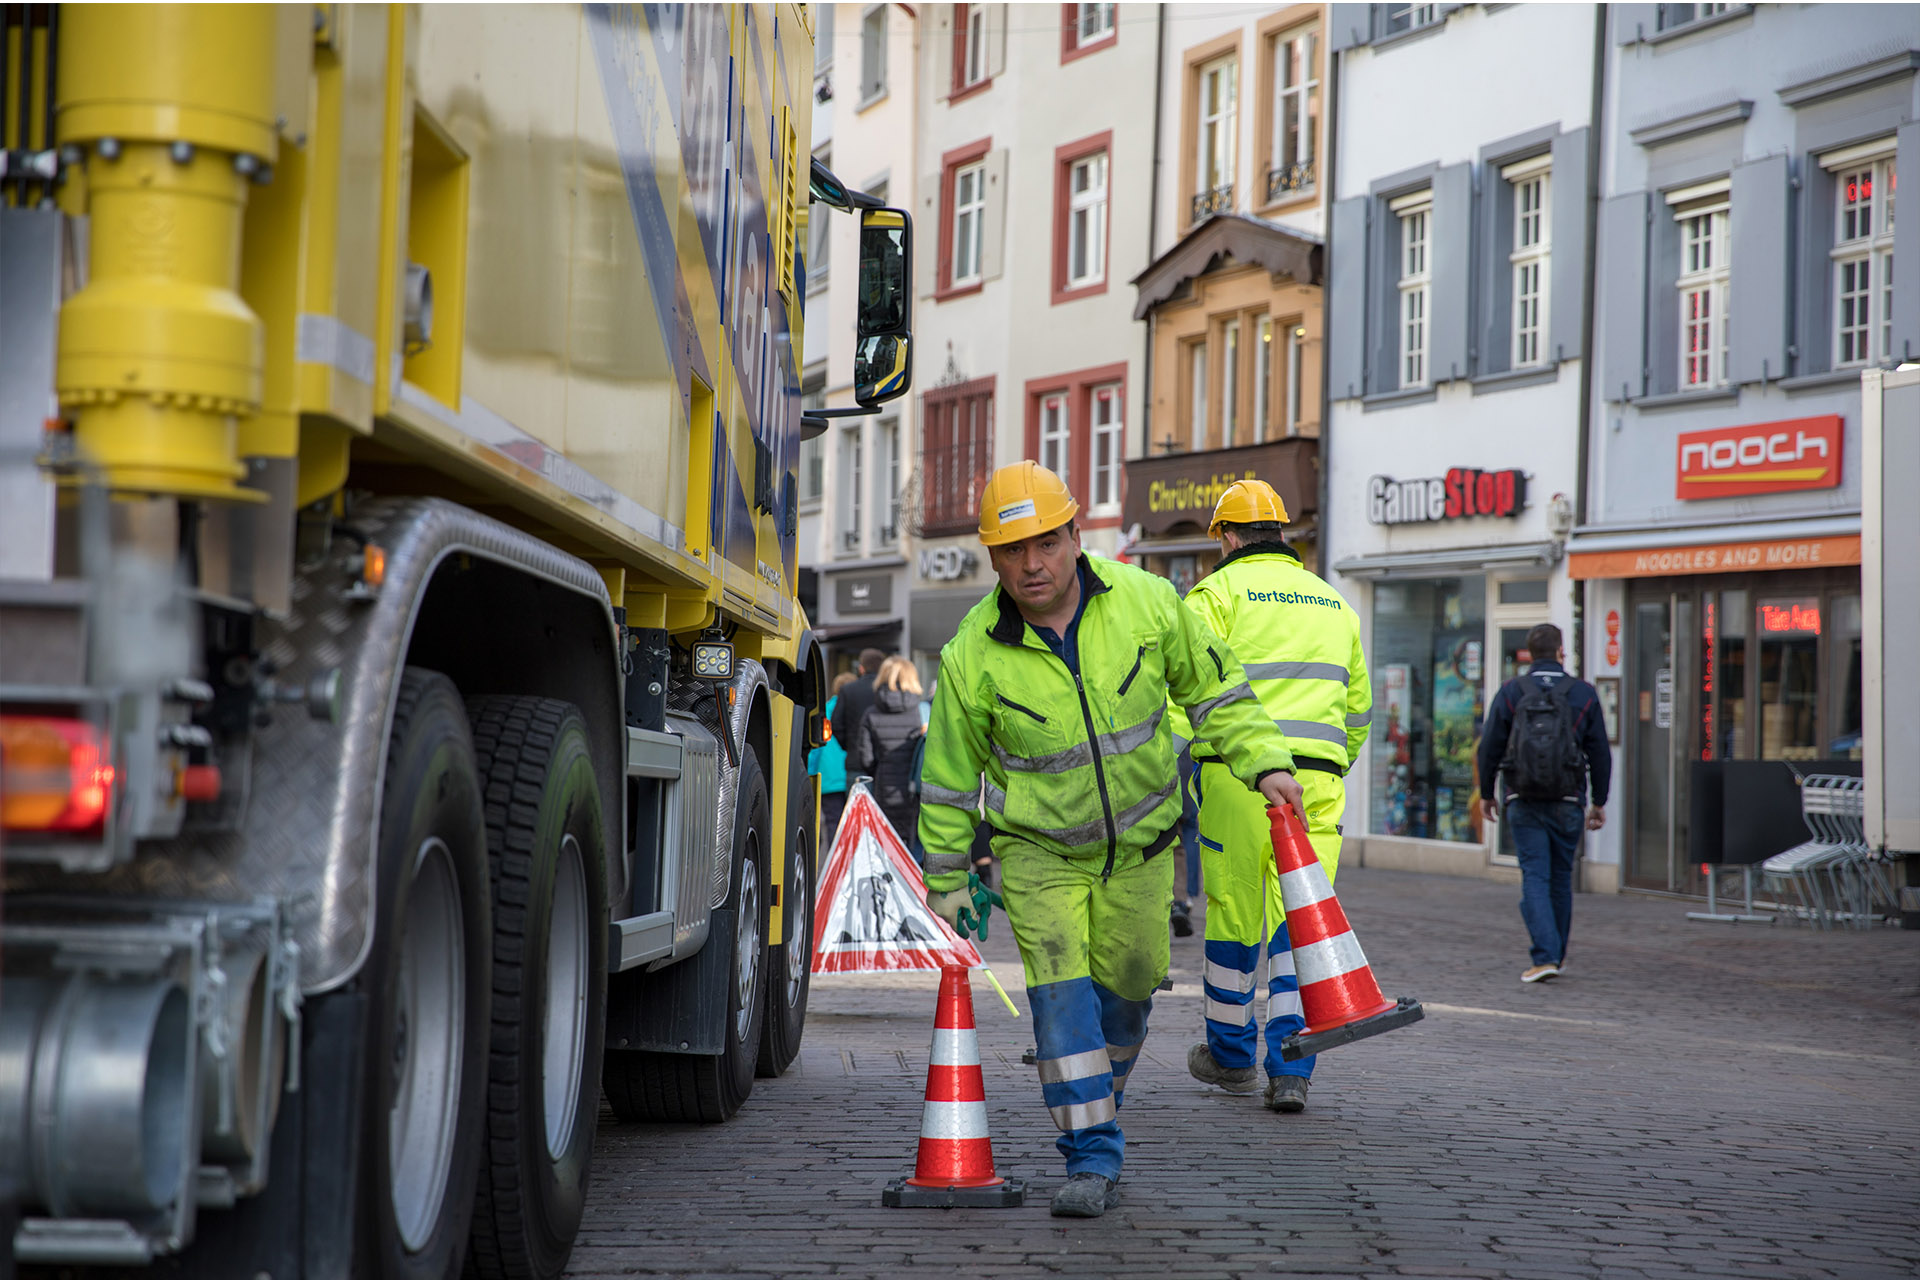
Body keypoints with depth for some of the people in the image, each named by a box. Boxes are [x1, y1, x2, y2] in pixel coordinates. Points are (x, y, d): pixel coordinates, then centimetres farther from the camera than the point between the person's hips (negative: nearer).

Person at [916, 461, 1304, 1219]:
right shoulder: (974, 657, -17)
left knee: (1125, 984, 12)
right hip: (1039, 849, -2)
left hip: (1139, 839, 2)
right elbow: (950, 773, -4)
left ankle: (1099, 1101, 40)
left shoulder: (1144, 602, -14)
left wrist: (1264, 761, -8)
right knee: (1061, 988, -15)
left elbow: (1212, 686, 1)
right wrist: (946, 880, 2)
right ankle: (1093, 1160, -12)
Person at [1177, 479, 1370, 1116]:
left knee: (1234, 914, 8)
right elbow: (1357, 707, 25)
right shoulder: (1334, 603, 20)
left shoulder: (1218, 593, 1)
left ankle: (1231, 1053, 23)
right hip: (1317, 777, 4)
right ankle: (1290, 1070, -6)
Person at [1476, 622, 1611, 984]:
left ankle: (1545, 957, -14)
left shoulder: (1510, 692, -1)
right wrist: (1599, 802, 13)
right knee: (1561, 878, 14)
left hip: (1524, 802, -1)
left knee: (1535, 877, -2)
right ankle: (1557, 955, 26)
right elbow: (1600, 753, 4)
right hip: (1567, 802, 1)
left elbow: (1490, 748, 0)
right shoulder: (1583, 693, 2)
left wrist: (1487, 794, 11)